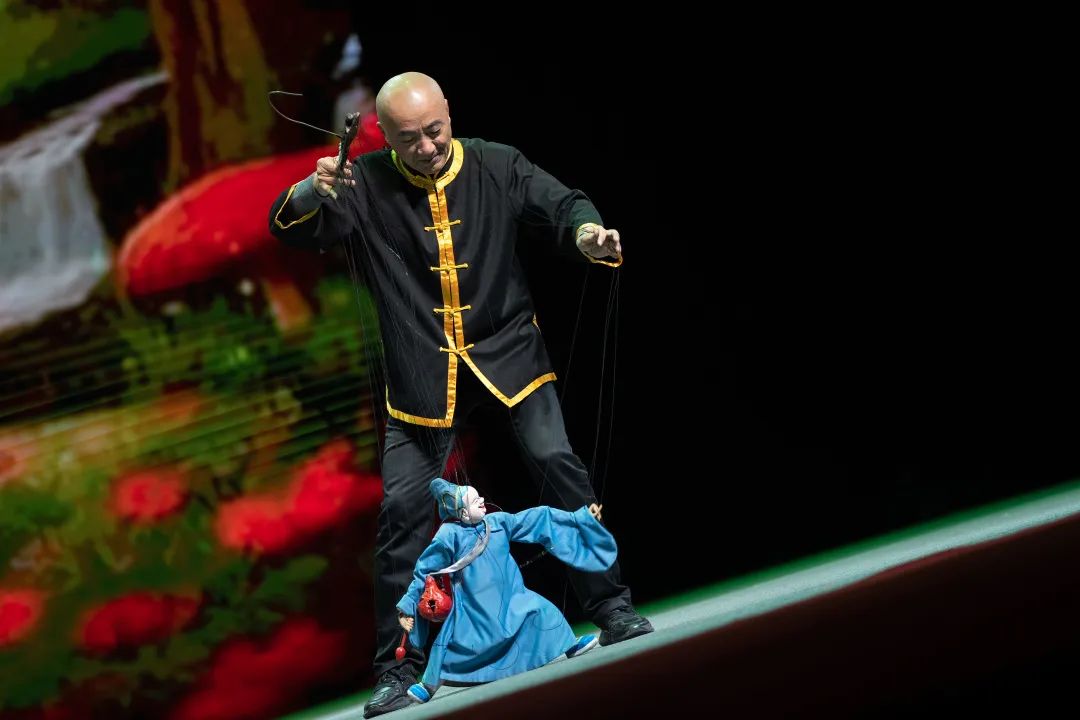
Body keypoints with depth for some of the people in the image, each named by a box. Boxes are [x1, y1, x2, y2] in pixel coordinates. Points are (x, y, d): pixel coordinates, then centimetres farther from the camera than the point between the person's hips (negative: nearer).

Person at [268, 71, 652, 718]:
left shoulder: (497, 167, -3)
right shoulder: (368, 186, -4)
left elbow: (559, 203, -8)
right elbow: (293, 230, -9)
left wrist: (586, 232, -32)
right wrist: (311, 193, -33)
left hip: (509, 351, 0)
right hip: (423, 374, 0)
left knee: (558, 464, -17)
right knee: (403, 508, -4)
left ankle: (611, 607, -2)